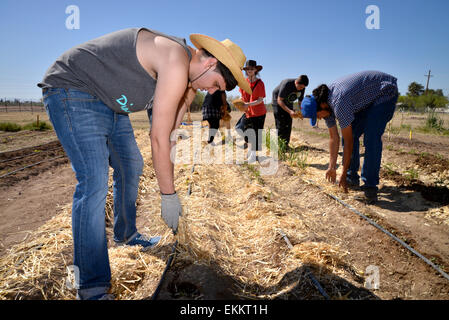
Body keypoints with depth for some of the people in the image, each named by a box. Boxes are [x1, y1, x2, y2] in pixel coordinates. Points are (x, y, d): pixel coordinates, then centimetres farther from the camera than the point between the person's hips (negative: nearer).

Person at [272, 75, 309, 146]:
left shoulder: (302, 88, -12)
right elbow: (279, 100, -30)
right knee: (281, 125, -13)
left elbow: (300, 101, 1)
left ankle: (285, 145, 7)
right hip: (278, 102, -6)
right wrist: (289, 111, -39)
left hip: (289, 104, 6)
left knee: (288, 125, 0)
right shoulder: (286, 84, -31)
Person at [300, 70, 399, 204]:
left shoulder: (339, 103, -36)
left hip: (385, 92, -9)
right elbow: (334, 138, -2)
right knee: (351, 134, 1)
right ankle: (353, 178, 13)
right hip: (365, 99, 9)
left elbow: (348, 142, -30)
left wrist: (343, 173, -22)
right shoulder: (325, 103, -9)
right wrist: (332, 167, 2)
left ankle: (370, 187, -14)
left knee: (371, 139, -22)